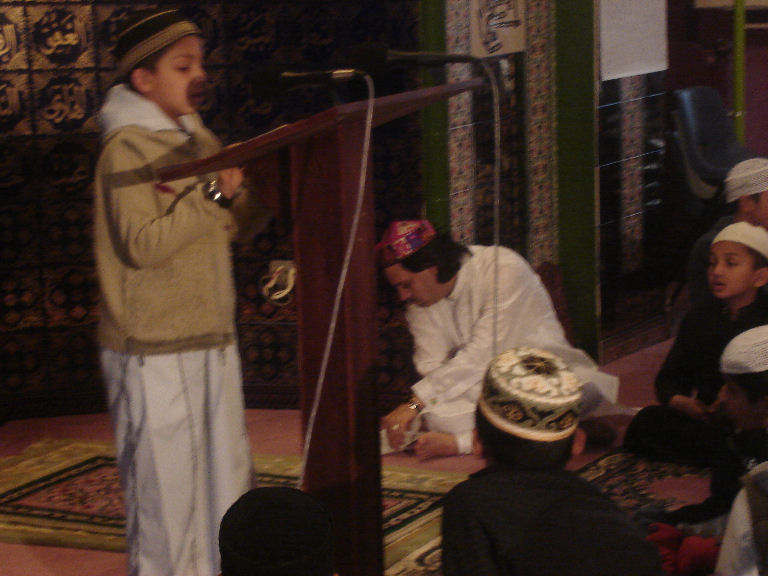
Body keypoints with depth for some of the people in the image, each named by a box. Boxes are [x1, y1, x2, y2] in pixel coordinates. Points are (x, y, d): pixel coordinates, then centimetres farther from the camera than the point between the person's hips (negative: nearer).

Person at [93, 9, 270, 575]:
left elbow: (225, 229, 18)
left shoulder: (196, 139, 13)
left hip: (212, 338, 8)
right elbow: (142, 244, -20)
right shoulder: (128, 147, -12)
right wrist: (214, 195, -23)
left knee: (227, 476, 13)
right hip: (156, 351, -8)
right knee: (168, 483, -1)